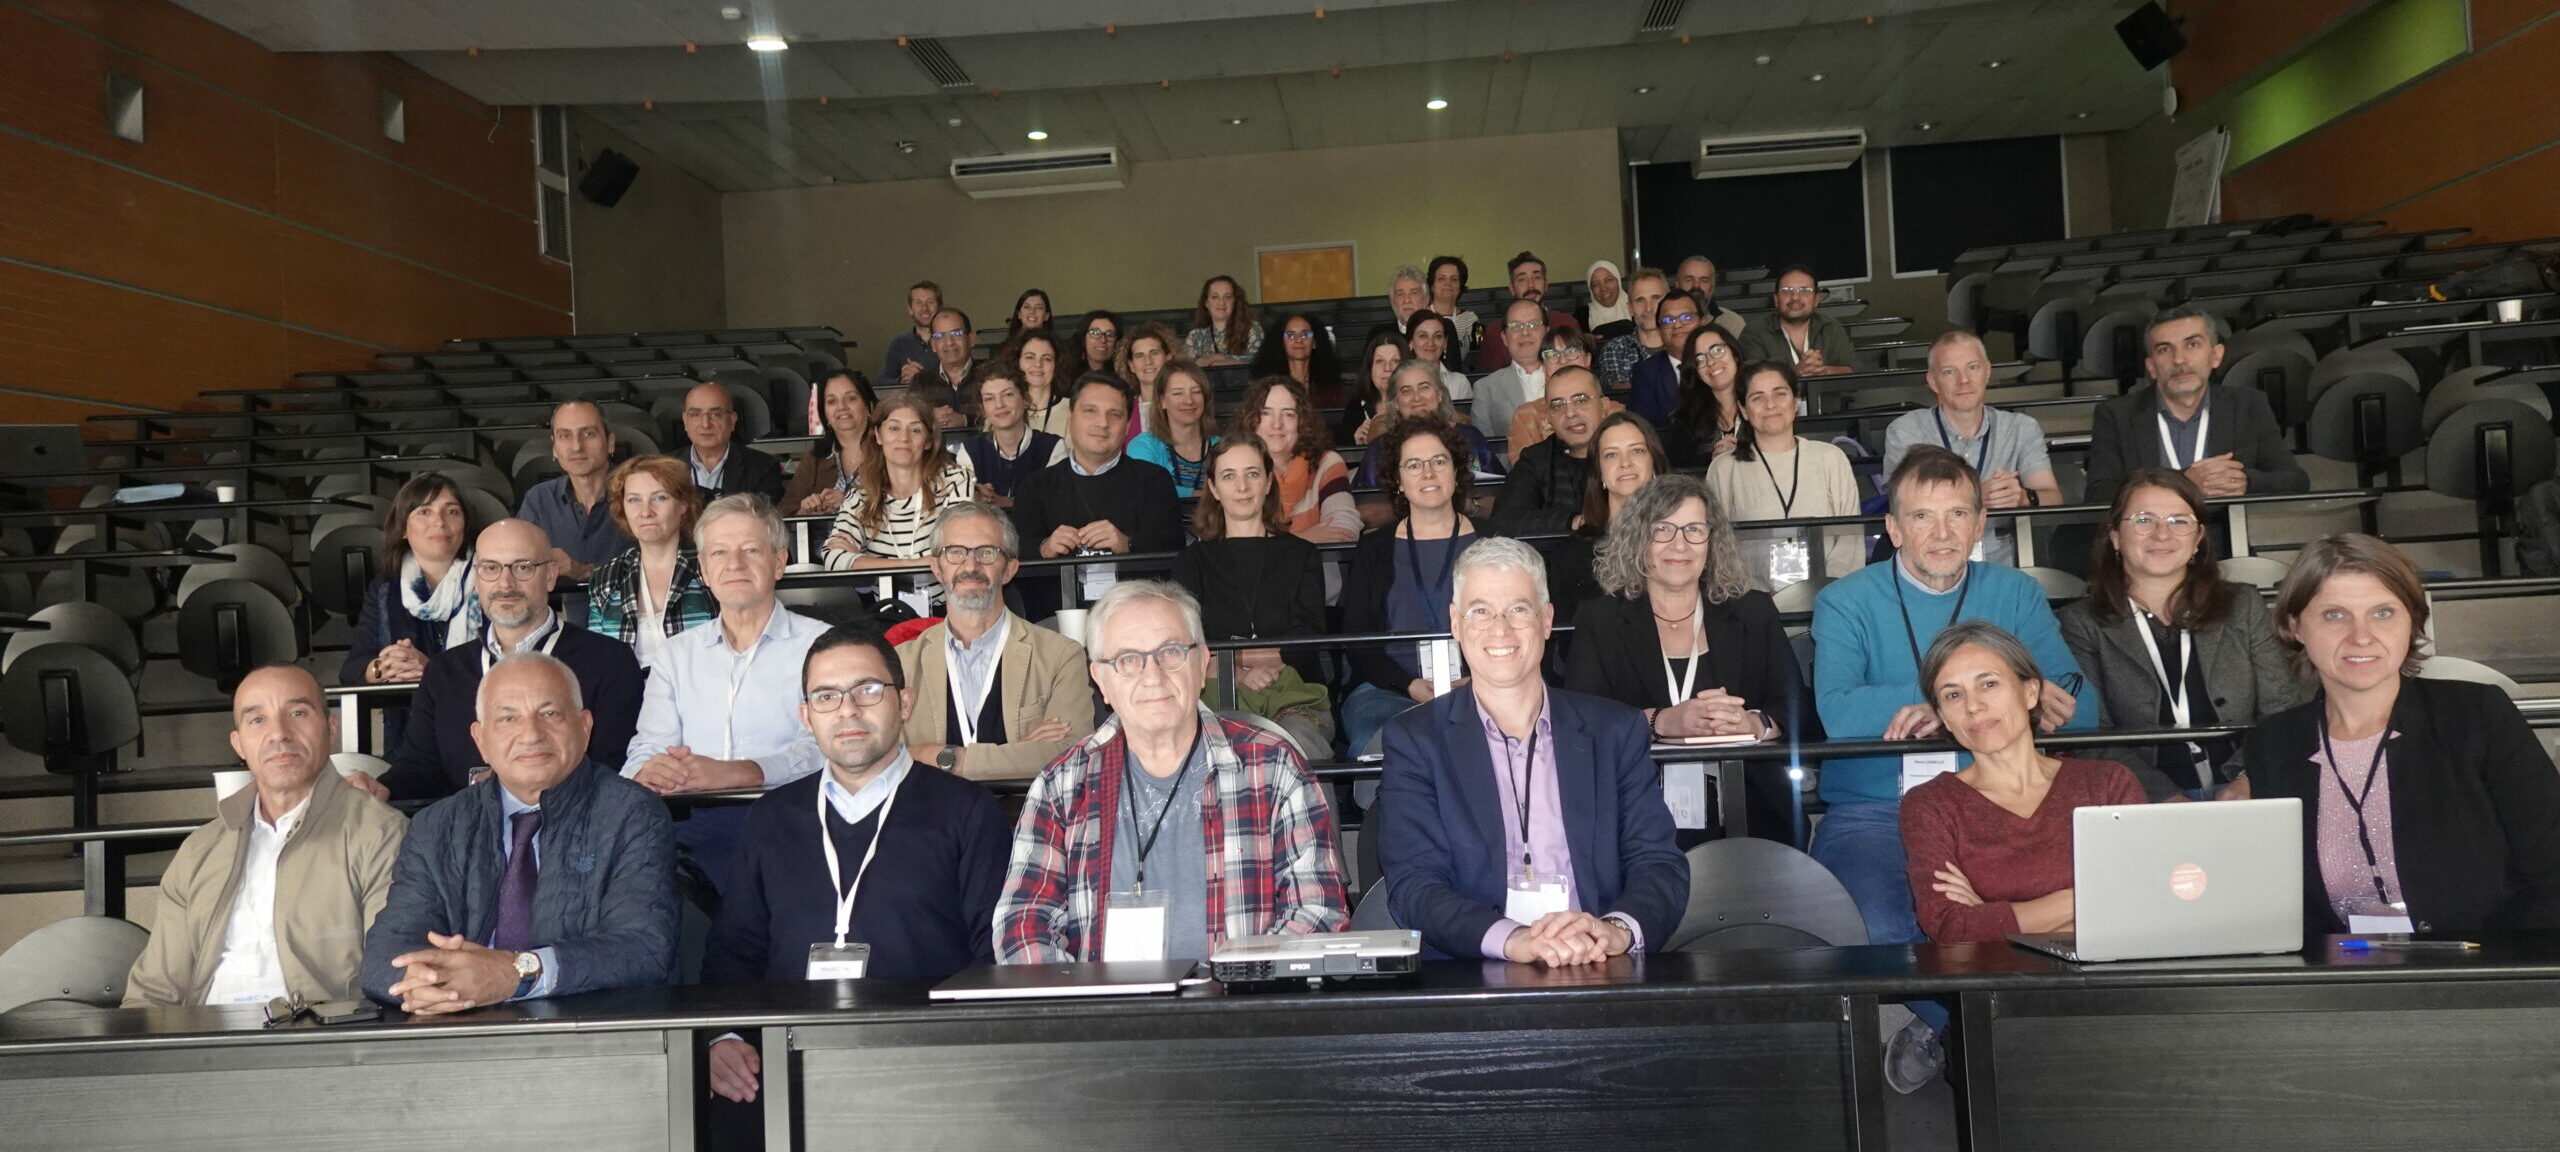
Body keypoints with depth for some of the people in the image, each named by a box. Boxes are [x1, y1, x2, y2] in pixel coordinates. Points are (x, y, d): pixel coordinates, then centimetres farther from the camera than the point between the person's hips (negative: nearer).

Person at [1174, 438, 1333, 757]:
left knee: (1297, 749, -36)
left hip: (1297, 698, 1)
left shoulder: (1301, 555, 19)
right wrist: (1237, 675, -17)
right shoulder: (1193, 561, 20)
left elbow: (1305, 644, 4)